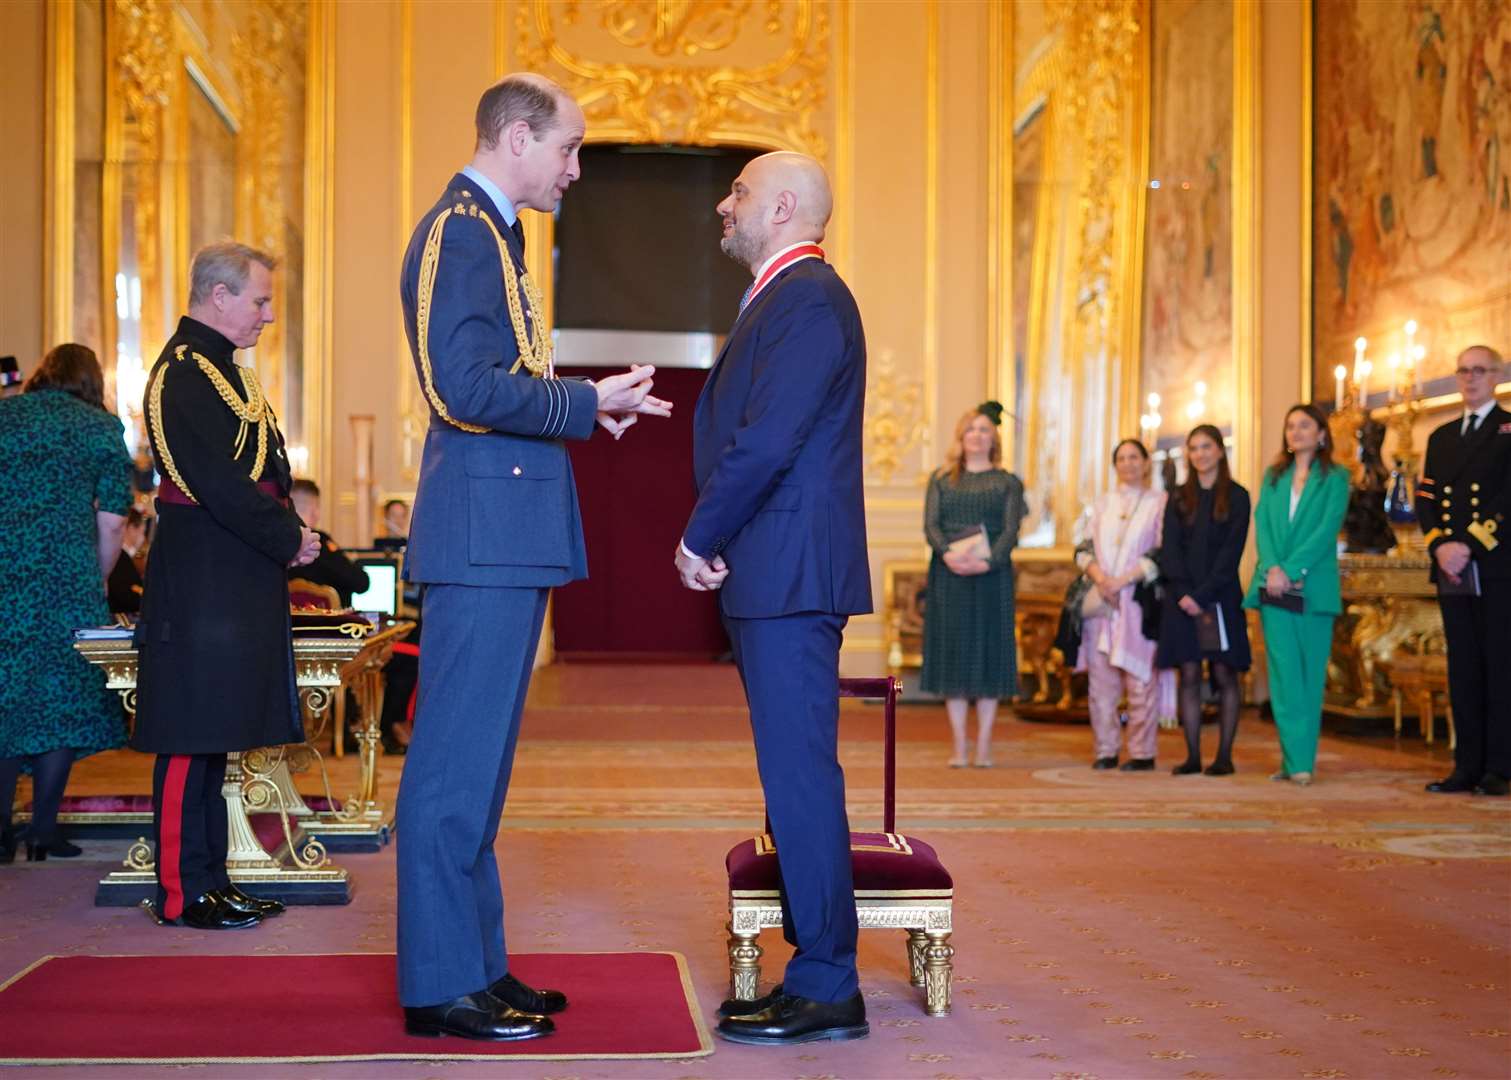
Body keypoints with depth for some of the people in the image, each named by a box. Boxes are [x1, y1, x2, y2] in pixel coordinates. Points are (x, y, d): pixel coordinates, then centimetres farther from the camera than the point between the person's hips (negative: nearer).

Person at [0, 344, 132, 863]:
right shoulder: (104, 429, 6)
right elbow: (112, 523, 2)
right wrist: (98, 581, 15)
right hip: (69, 578, -2)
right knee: (61, 699, 5)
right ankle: (43, 829, 4)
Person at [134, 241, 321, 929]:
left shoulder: (222, 368, 19)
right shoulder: (184, 372, -13)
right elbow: (219, 484, -20)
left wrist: (288, 530, 6)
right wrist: (289, 540, -11)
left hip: (234, 582, 10)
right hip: (204, 583, -10)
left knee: (211, 736, 13)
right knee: (193, 737, -5)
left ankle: (210, 879, 19)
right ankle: (181, 892, 2)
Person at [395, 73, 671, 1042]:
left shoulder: (489, 232, 21)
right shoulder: (461, 229, -10)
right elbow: (468, 388, -20)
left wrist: (586, 406, 8)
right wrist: (587, 404, -11)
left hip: (505, 537, 10)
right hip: (485, 533, -10)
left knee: (476, 759, 13)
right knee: (459, 761, -5)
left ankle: (474, 965, 21)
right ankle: (441, 985, 2)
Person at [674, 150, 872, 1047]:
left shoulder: (807, 299, -12)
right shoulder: (783, 299, 21)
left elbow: (766, 441, -19)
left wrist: (701, 537, -9)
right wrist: (714, 538, 10)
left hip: (791, 572, -11)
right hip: (770, 577, 11)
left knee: (801, 774, -7)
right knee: (794, 774, 12)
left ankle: (827, 991, -1)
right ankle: (815, 969, 19)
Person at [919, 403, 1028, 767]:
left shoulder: (1007, 482, 9)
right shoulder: (941, 480, 14)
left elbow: (1011, 531, -2)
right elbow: (931, 525, 2)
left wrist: (987, 562, -19)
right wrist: (948, 554, -18)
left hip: (991, 575, -1)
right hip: (948, 575, 1)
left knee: (988, 655, -2)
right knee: (953, 655, 0)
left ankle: (984, 747, 2)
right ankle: (959, 748, 4)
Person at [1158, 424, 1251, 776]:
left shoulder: (1236, 497, 2)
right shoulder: (1178, 498, 12)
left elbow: (1231, 552, -6)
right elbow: (1169, 549, 4)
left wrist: (1203, 594, -14)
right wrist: (1183, 593, -11)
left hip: (1220, 597, -3)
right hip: (1182, 598, 3)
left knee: (1224, 675, -1)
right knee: (1189, 676, 0)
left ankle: (1224, 755, 3)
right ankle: (1192, 756, 3)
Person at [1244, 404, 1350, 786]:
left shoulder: (1335, 478, 4)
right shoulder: (1273, 476, 16)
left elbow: (1327, 528, -8)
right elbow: (1262, 523, 6)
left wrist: (1291, 569, -17)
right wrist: (1272, 567, -11)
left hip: (1313, 587, -3)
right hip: (1273, 586, 3)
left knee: (1310, 674, 0)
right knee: (1284, 674, -3)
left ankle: (1301, 760, 3)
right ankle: (1296, 760, -4)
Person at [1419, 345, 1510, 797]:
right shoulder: (1441, 437, 19)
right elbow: (1425, 500, 11)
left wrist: (1470, 546, -17)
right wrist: (1439, 546, -6)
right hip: (1452, 571, 5)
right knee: (1463, 670, 6)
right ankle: (1467, 766, 8)